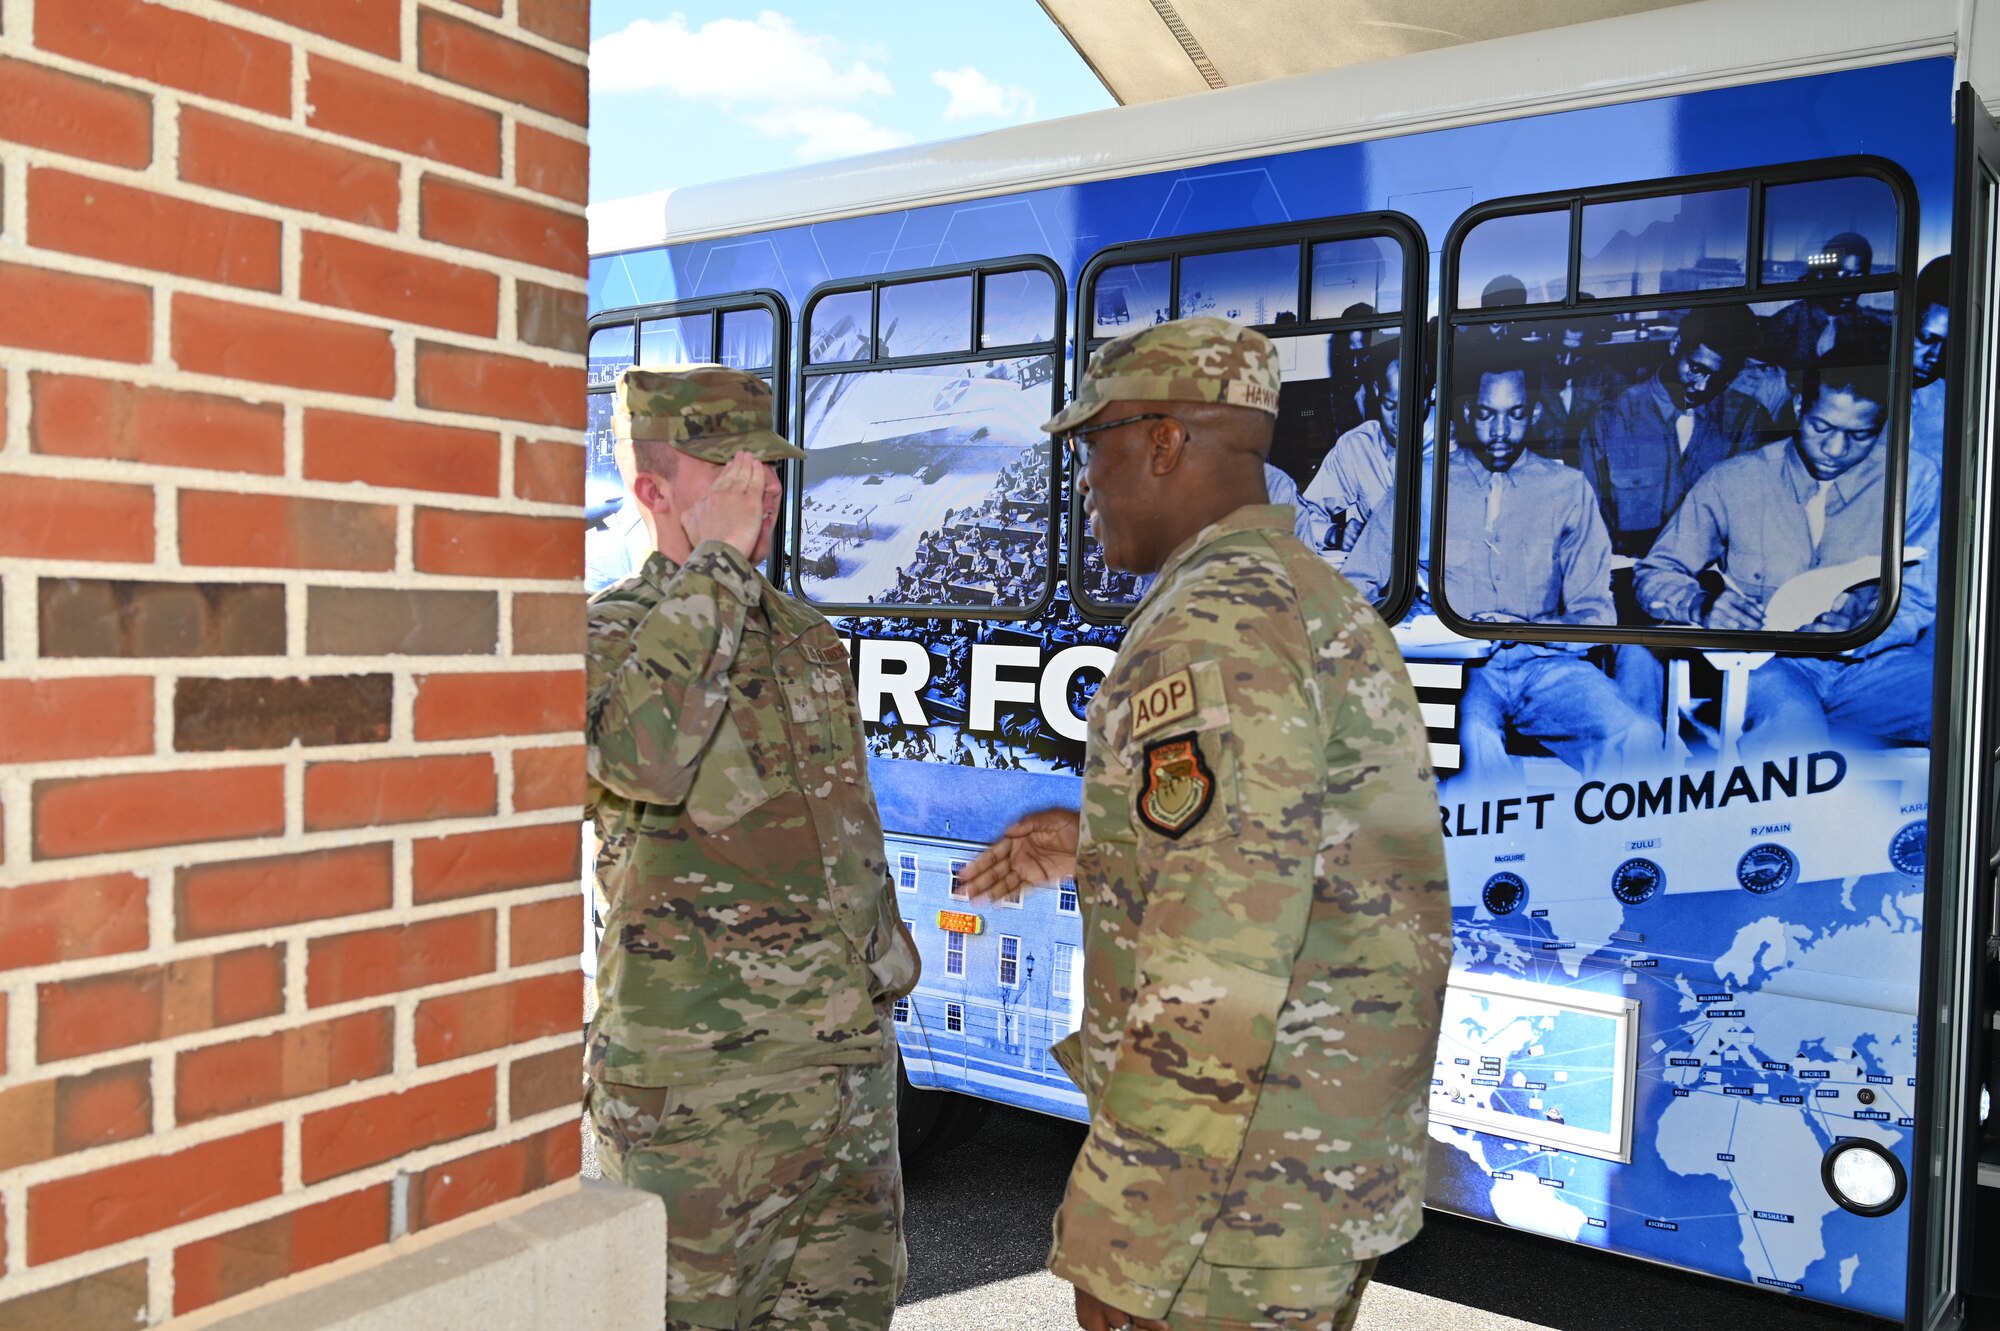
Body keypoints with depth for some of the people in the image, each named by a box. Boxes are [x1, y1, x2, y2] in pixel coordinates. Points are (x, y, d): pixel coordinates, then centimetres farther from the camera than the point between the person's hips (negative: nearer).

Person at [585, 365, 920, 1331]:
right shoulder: (605, 632, -7)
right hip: (694, 1087, -6)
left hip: (852, 1067, 7)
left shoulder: (809, 639, 14)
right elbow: (648, 753, -32)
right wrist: (717, 561, -21)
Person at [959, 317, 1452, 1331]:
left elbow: (1217, 972, -27)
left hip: (1239, 1196, -10)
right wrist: (1099, 846, 17)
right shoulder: (1325, 602, 11)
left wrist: (1120, 1245, -22)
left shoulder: (1214, 629, -21)